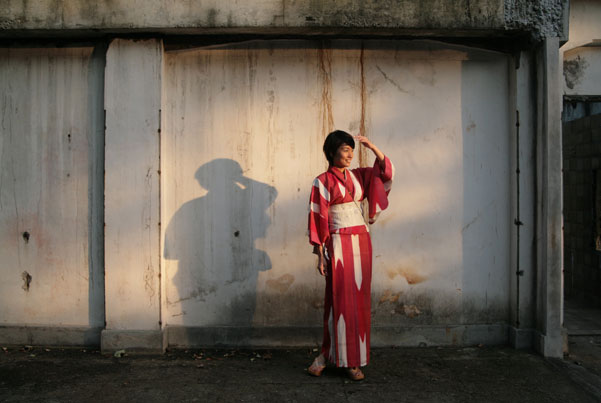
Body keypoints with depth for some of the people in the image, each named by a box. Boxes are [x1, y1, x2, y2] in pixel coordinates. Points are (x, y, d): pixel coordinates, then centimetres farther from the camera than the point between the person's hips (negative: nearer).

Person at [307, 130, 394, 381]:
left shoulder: (358, 176, 12)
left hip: (361, 241, 5)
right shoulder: (322, 182, -3)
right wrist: (320, 255, -10)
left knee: (359, 299, 6)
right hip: (339, 244, -5)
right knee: (339, 299, -2)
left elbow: (386, 171, 8)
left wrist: (373, 148, -5)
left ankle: (353, 360, 15)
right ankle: (329, 355, 12)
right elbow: (318, 219, -6)